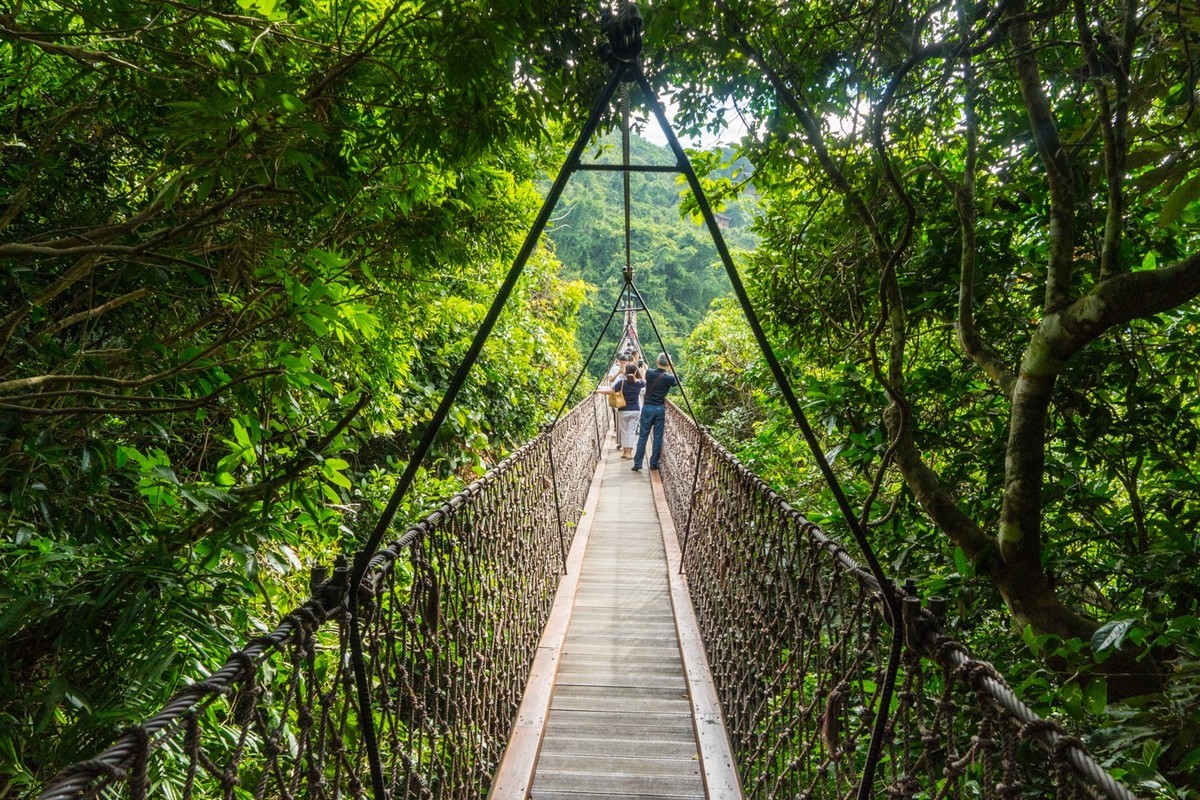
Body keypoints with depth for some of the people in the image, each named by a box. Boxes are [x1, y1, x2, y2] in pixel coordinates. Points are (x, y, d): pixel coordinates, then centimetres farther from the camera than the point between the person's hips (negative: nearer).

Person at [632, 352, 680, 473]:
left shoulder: (649, 373, -6)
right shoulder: (668, 378, -9)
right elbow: (677, 381, 14)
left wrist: (665, 371, 21)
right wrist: (671, 369, 10)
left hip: (647, 408, 1)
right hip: (660, 409, -1)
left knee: (643, 436, 3)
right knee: (658, 437, 8)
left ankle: (637, 463, 1)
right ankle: (654, 463, 12)